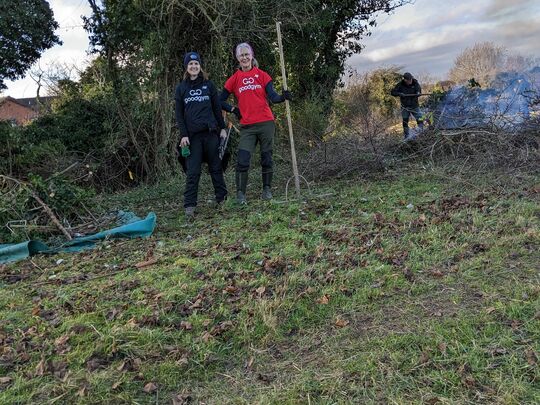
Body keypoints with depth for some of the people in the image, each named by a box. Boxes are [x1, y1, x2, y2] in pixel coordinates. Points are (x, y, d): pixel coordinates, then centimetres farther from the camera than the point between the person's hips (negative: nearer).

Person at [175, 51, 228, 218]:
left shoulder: (208, 85, 9)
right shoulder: (181, 88, 8)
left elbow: (217, 108, 10)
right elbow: (179, 114, 6)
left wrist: (222, 128, 5)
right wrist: (183, 135, -3)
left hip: (211, 132, 1)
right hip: (192, 135, -1)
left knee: (216, 167, 7)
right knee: (192, 171, -4)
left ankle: (222, 198, 17)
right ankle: (189, 205, -1)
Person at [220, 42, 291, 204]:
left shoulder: (262, 75, 5)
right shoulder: (234, 79, 7)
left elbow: (273, 97, -5)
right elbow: (220, 101, 13)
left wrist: (283, 97, -23)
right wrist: (233, 110, 1)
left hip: (266, 123, 0)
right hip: (247, 126, 0)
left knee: (266, 158, 7)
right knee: (242, 161, -8)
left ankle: (267, 189, 21)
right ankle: (240, 193, 2)